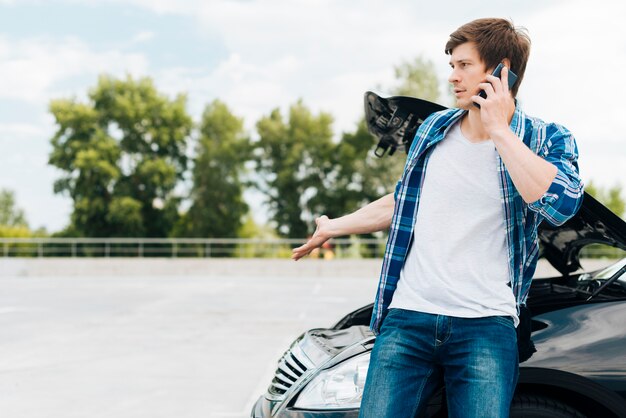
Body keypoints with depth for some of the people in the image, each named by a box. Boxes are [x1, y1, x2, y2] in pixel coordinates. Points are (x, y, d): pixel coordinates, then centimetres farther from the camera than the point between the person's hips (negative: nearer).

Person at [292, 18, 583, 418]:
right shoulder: (435, 129, 14)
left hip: (486, 325, -3)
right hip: (407, 319, 4)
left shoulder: (546, 140, 1)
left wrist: (498, 129, -15)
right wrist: (333, 227, 33)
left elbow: (560, 203, -21)